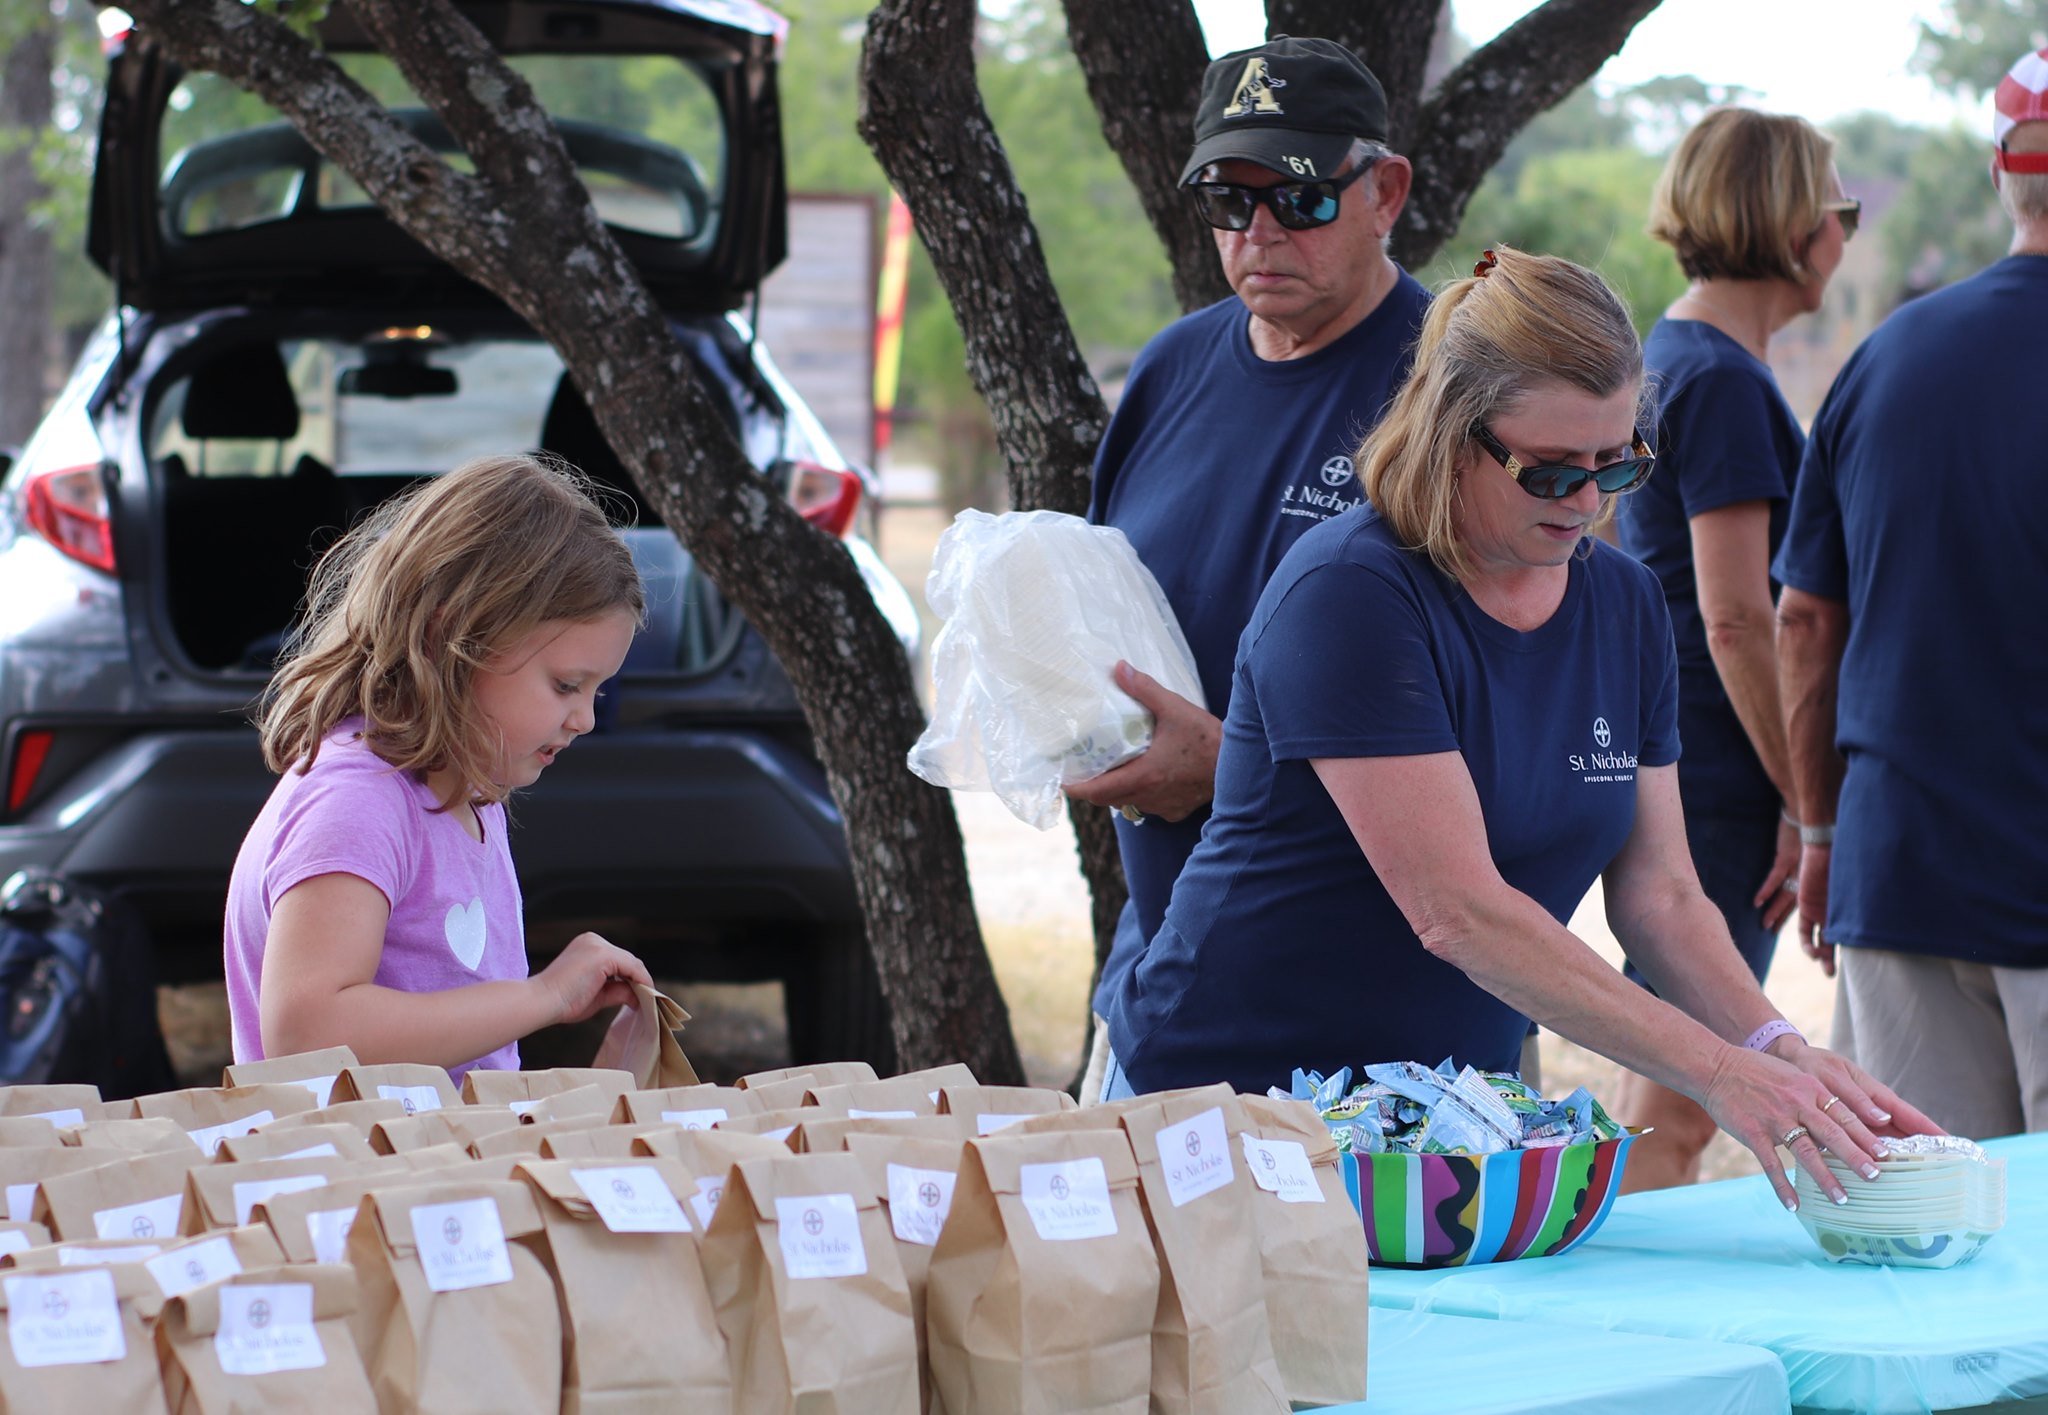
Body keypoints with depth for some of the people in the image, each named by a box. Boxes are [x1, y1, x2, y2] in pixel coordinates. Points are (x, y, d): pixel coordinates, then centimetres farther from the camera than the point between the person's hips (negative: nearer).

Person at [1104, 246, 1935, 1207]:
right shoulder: (1348, 596, -18)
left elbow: (1659, 898, 6)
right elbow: (1457, 911, -24)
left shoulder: (1625, 607, 5)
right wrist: (1716, 1073, -28)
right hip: (1233, 1103, -6)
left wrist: (1778, 1051, -13)